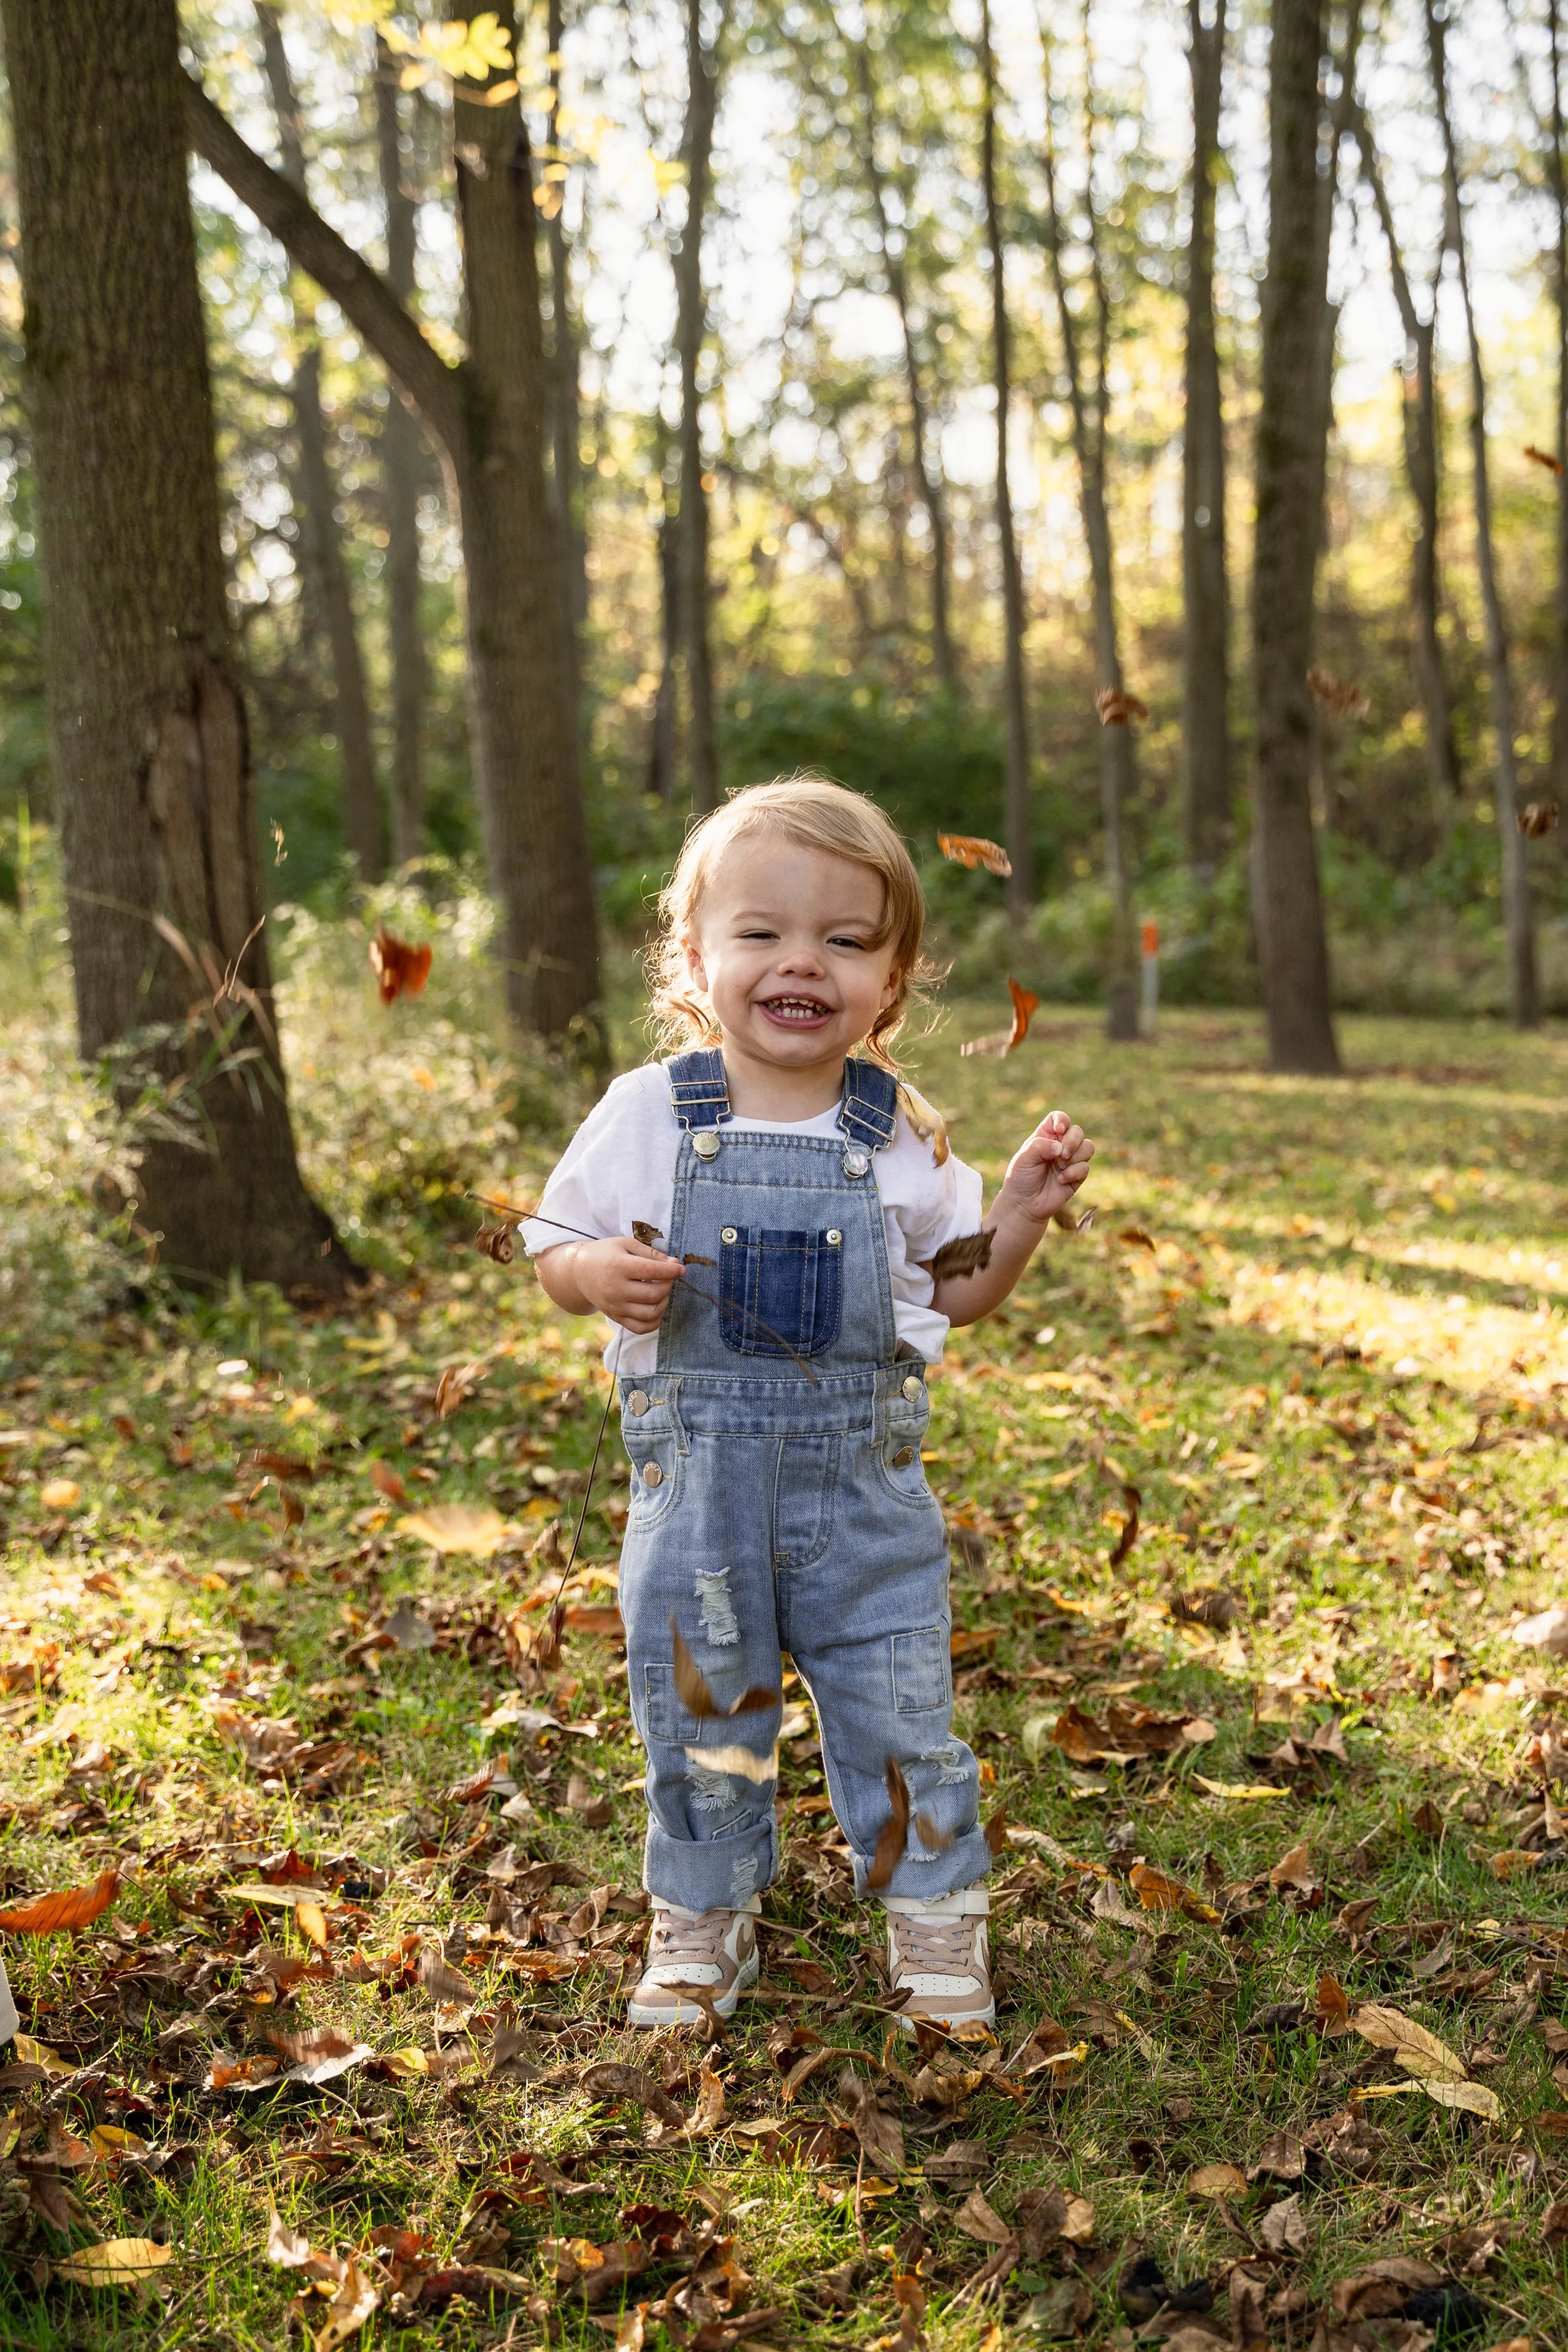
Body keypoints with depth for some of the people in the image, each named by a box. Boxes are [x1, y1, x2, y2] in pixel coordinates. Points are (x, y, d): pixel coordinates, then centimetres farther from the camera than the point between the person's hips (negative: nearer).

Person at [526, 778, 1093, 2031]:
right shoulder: (650, 1114, -6)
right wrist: (603, 1274, -19)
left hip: (863, 1475, 0)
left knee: (900, 1704, 7)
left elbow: (951, 1293, 9)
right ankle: (703, 1919, 33)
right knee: (696, 1707, 12)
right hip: (697, 1477, 0)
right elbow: (557, 1246, 3)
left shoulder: (899, 1135, -1)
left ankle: (935, 1914, 28)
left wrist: (1024, 1209, -7)